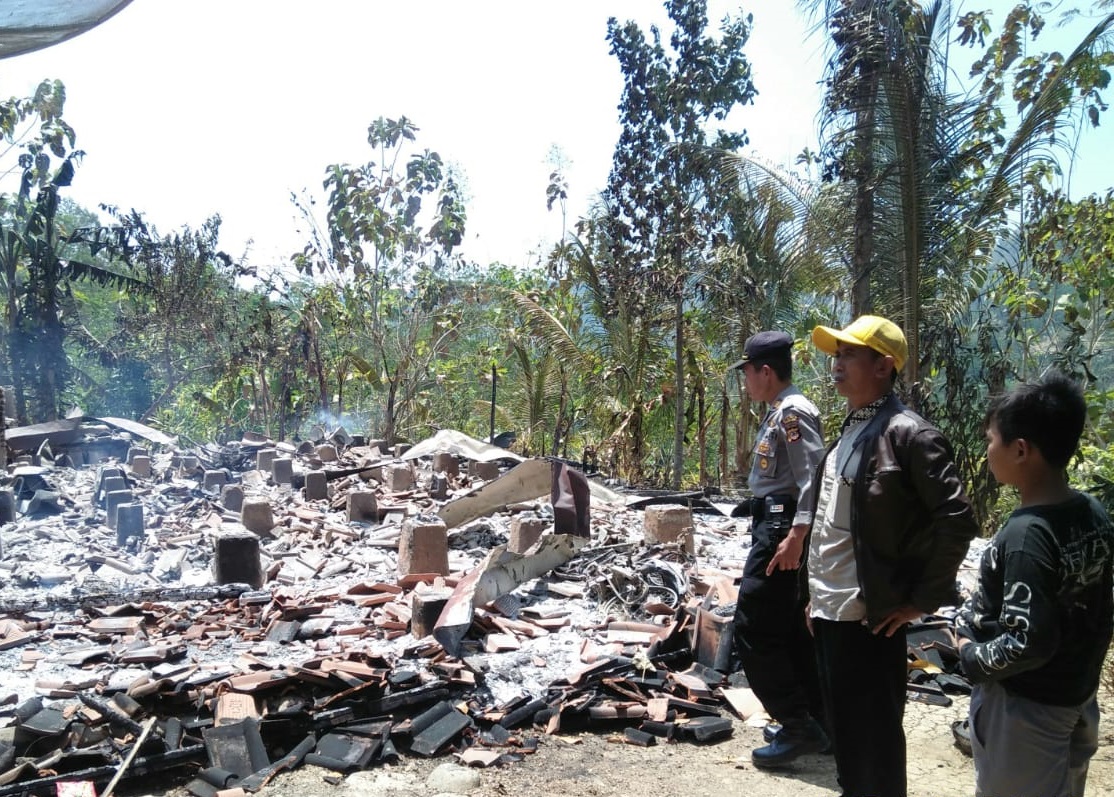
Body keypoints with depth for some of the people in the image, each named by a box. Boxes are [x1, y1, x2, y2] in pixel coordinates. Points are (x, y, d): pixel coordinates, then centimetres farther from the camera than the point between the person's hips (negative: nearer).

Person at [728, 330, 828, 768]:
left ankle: (797, 727, 0)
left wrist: (795, 536, -28)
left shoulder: (793, 411, -15)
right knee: (788, 629, 16)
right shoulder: (777, 412, 15)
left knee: (753, 630, -7)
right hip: (773, 526, 11)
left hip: (781, 530, -11)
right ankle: (815, 721, 26)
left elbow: (814, 478, -23)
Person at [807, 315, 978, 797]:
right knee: (842, 727, 19)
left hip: (869, 615, -8)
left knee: (873, 735, 5)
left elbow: (957, 521, -19)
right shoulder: (848, 430, 11)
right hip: (828, 610, 8)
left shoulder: (907, 434, -15)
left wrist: (922, 601, -14)